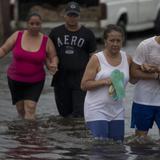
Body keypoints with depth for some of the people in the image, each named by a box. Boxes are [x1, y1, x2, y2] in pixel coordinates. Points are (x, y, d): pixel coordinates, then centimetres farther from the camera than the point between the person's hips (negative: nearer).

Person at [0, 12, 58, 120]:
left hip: (35, 82, -2)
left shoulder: (46, 41, -7)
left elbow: (53, 57, 3)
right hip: (15, 80, 2)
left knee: (30, 107, -14)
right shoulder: (17, 36, -6)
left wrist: (53, 65, -19)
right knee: (21, 109, 12)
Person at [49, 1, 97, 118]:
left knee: (79, 113, -12)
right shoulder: (56, 33, 9)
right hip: (61, 78, 3)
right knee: (64, 113, 9)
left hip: (81, 79, -3)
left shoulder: (87, 34, 4)